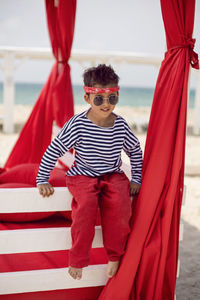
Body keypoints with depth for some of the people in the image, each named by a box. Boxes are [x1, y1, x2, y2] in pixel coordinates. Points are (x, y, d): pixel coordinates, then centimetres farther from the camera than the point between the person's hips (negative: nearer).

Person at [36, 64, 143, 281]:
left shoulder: (121, 126, -2)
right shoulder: (78, 124, -12)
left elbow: (135, 151, 15)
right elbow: (53, 150, -5)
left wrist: (136, 179, 10)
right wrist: (42, 180, -5)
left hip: (113, 176, 2)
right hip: (83, 176, -2)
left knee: (120, 204, -29)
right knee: (86, 204, -32)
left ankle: (115, 256, -8)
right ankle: (77, 259, -14)